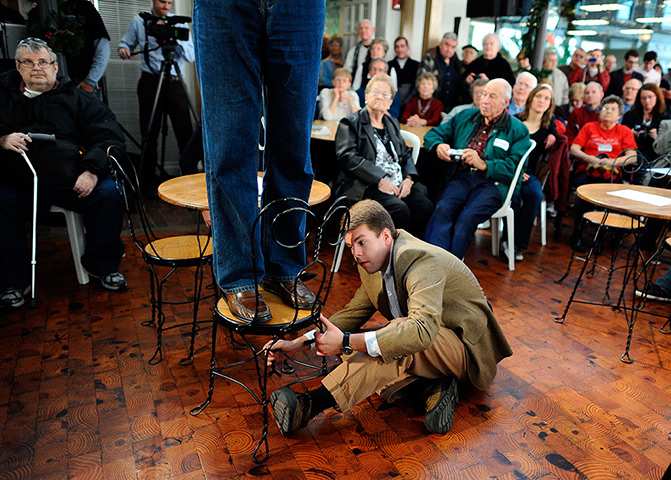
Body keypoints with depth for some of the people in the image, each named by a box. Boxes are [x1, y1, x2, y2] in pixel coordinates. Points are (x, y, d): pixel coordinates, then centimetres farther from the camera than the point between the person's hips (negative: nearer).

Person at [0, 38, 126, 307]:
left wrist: (93, 170, -11)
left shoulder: (75, 98, 16)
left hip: (72, 181, 0)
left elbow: (109, 136, 5)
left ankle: (102, 265, -3)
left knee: (109, 194, -25)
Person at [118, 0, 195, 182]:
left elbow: (190, 56, 0)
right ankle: (147, 176, 8)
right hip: (150, 81, 1)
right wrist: (123, 49, -2)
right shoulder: (138, 22, 11)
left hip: (174, 82, 0)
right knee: (149, 133, 0)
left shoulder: (179, 23, 8)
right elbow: (126, 43, 21)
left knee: (185, 131, -8)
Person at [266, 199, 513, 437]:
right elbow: (354, 312, 8)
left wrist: (346, 342, -45)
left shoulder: (423, 262, -27)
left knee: (400, 337, -38)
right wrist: (297, 344, -5)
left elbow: (422, 330, -42)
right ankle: (433, 387, -12)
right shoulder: (373, 264, -1)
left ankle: (309, 406, -36)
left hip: (465, 346, -8)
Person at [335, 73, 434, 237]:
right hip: (366, 186, -5)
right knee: (399, 208, -31)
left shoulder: (392, 124, 26)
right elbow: (347, 157, -8)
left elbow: (406, 154, 23)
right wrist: (379, 180, -17)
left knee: (425, 206, -22)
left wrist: (409, 178, 0)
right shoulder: (351, 123, 7)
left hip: (399, 184, 6)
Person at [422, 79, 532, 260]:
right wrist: (438, 146, -2)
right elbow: (433, 134, 23)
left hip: (493, 182, -3)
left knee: (468, 216, -33)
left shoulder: (517, 130, 10)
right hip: (461, 177, 3)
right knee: (443, 209, -30)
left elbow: (514, 168, -3)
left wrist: (483, 164, -17)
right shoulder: (466, 117, 22)